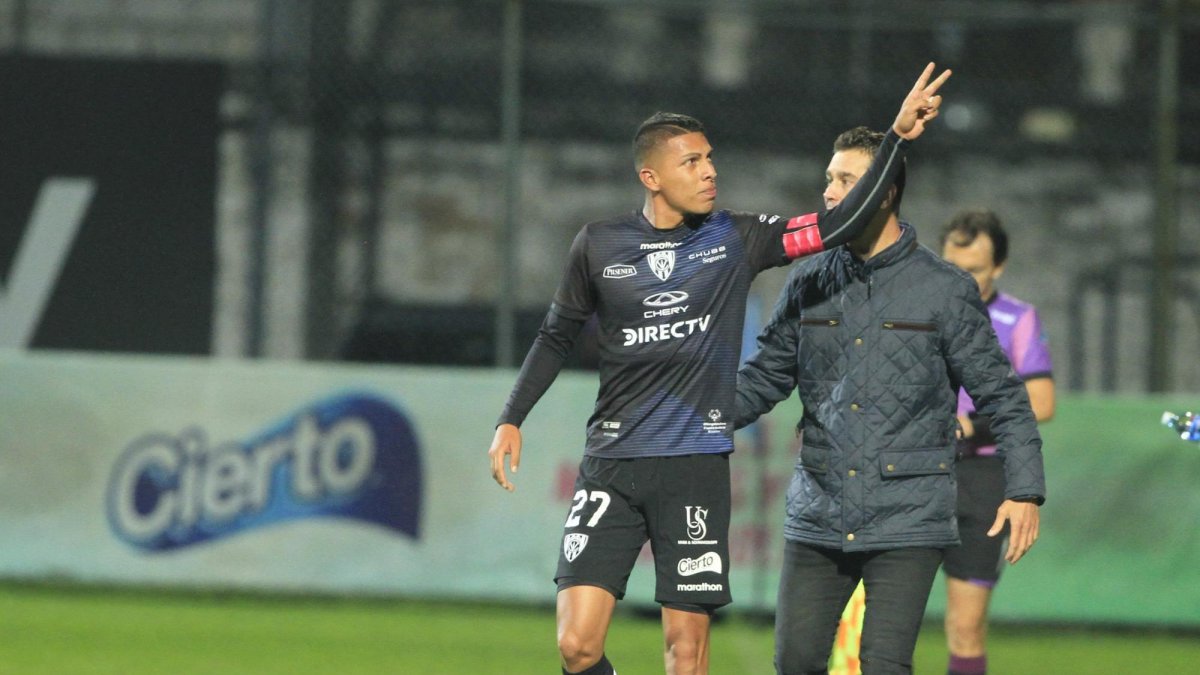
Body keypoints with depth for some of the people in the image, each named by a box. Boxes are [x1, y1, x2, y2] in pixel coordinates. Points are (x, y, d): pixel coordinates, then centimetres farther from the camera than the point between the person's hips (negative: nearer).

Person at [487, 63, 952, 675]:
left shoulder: (734, 240, 2)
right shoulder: (600, 245, 4)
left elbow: (839, 226, -6)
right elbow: (557, 335, 16)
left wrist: (899, 137, -12)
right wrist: (512, 419, 10)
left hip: (696, 467, 0)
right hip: (612, 464, 0)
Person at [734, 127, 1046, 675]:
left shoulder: (944, 290, -1)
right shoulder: (809, 283, 9)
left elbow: (1000, 393, 1)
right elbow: (763, 378, 15)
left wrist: (1024, 489, -6)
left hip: (907, 520, -4)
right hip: (818, 516, 4)